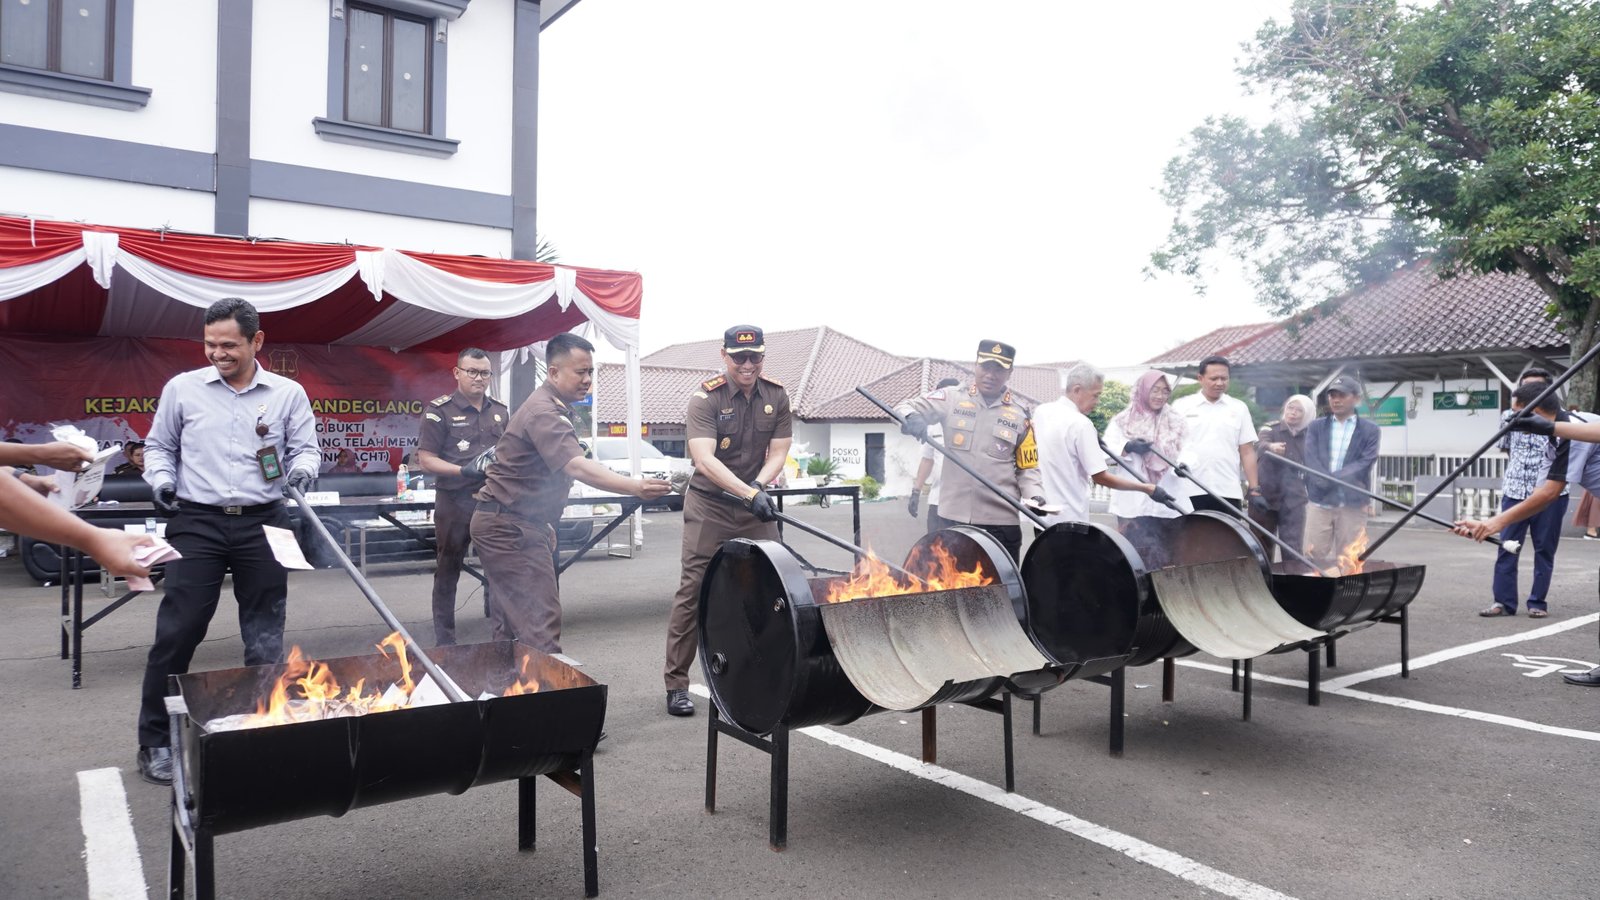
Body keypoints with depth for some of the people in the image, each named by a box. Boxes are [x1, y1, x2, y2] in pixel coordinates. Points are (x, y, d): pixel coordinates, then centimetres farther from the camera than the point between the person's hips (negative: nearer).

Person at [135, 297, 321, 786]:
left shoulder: (288, 394, 4)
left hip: (263, 524, 1)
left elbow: (306, 448, 7)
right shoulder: (182, 388, 4)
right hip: (197, 522, 0)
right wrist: (162, 480, -5)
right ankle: (155, 741, 13)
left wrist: (302, 469, -15)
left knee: (265, 637, 7)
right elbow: (159, 446, 13)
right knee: (177, 631, -2)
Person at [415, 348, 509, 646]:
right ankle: (444, 641, 19)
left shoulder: (501, 412, 11)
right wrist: (466, 470, -19)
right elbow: (426, 459, -7)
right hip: (454, 502, -3)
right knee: (448, 573, 9)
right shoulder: (440, 411, -4)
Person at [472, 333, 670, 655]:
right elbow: (578, 468, -35)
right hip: (510, 529, -11)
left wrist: (545, 524, 24)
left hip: (507, 524, 11)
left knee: (510, 624, 15)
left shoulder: (553, 407, 14)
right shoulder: (544, 412, -20)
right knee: (541, 627, -15)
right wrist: (637, 487, -46)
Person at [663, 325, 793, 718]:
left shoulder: (776, 396, 0)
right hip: (709, 507, -4)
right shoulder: (705, 398, -14)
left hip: (756, 505, 4)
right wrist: (748, 494, -36)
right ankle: (676, 684, 5)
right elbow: (704, 460, -25)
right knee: (693, 592, -3)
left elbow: (779, 451, 1)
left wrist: (759, 487, -18)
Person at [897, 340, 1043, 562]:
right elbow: (906, 407, -2)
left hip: (1000, 521, 0)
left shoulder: (1019, 414, 4)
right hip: (954, 517, 0)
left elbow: (1028, 468, 7)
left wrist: (1035, 496, -11)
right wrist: (911, 418, -25)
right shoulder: (952, 398, 2)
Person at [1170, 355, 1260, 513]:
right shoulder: (1181, 406, 4)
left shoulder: (1239, 408, 10)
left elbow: (1247, 451, 9)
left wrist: (1254, 488, 4)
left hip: (1229, 492, 2)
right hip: (1189, 491, -2)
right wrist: (1178, 462, -15)